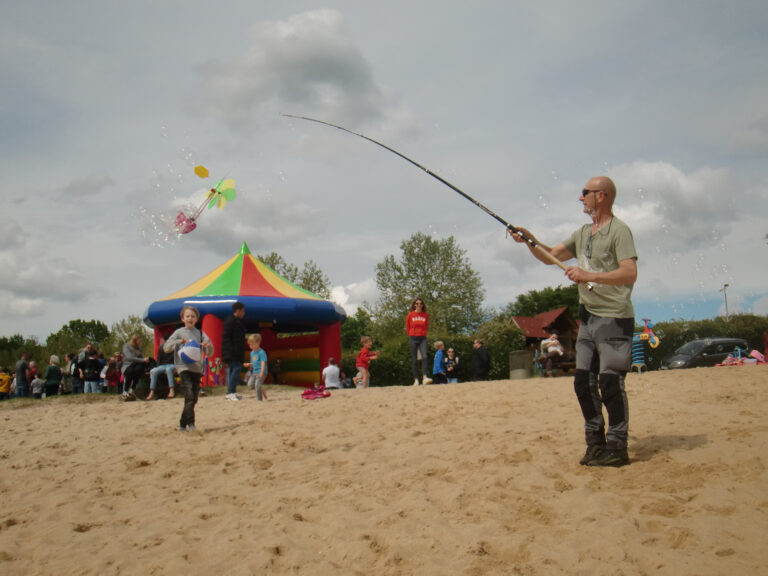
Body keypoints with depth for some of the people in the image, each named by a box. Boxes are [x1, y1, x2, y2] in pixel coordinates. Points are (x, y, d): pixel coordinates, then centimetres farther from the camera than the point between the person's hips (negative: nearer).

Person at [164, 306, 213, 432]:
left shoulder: (200, 333, 10)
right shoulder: (179, 333, 4)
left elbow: (210, 353, 8)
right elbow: (166, 347, -2)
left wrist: (209, 346, -15)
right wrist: (179, 342, -16)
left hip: (197, 368, 4)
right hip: (184, 368, -4)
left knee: (193, 399, 7)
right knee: (189, 396, -16)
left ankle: (183, 424, 19)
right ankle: (190, 423, -14)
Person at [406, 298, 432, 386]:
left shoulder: (425, 315, 6)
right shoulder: (410, 315, 3)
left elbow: (426, 327, 14)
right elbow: (407, 327, 9)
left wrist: (423, 333, 5)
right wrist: (411, 335, 7)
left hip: (422, 338, 1)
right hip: (413, 338, 0)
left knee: (424, 356, -17)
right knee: (414, 359, 1)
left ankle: (425, 377, -24)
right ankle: (416, 379, 4)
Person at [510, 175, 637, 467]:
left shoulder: (619, 230, -8)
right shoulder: (582, 233, 18)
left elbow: (630, 273, -19)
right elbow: (550, 256, 23)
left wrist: (589, 276, -26)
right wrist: (529, 240, 6)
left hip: (614, 319, -8)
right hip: (588, 317, 8)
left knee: (610, 384, -8)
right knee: (584, 382, 7)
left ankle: (616, 448, 1)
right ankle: (595, 443, 17)